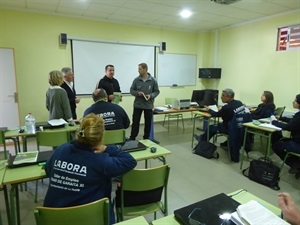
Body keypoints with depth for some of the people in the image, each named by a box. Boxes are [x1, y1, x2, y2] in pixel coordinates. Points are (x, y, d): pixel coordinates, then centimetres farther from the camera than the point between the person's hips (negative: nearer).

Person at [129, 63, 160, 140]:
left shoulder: (153, 80, -5)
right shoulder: (136, 80, -1)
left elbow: (157, 91, 1)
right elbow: (131, 90, 5)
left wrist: (151, 95, -18)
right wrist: (137, 93, -15)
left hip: (148, 105, 0)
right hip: (137, 105, 1)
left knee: (148, 123, 9)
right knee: (135, 122, 4)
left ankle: (146, 138, 25)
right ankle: (132, 138, 15)